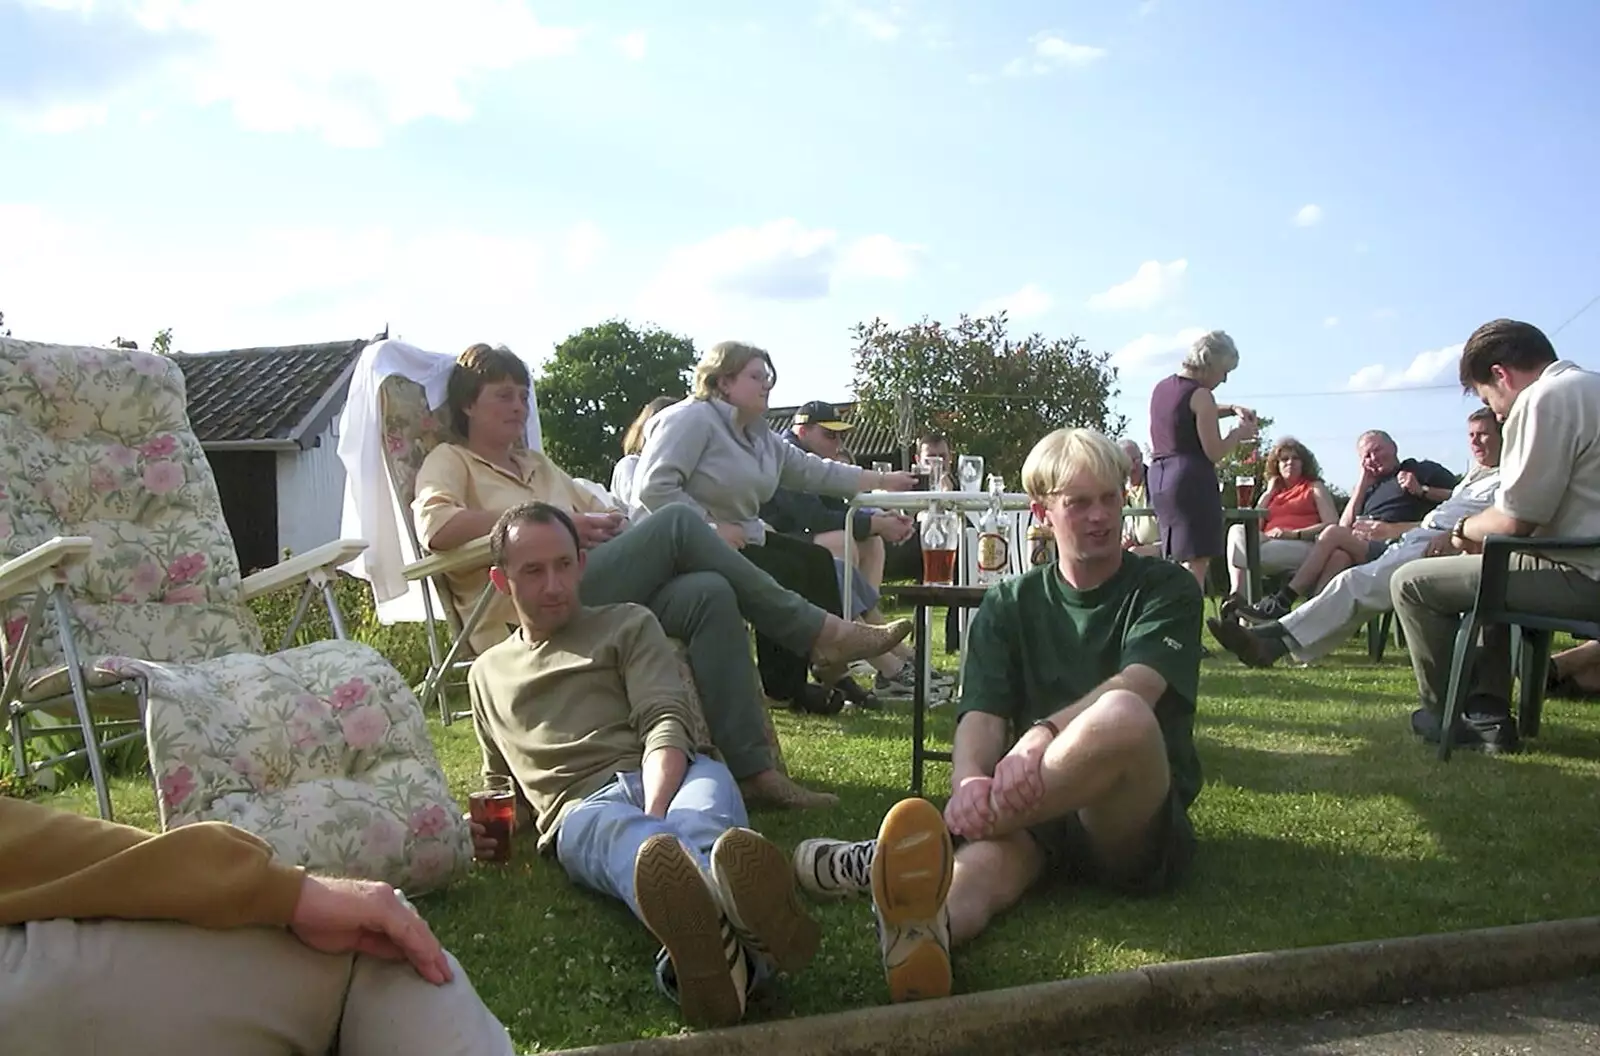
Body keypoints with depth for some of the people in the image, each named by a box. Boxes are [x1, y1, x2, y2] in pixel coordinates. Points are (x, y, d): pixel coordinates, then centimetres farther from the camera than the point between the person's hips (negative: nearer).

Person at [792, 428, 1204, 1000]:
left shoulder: (1165, 589, 8)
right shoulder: (1010, 605, 15)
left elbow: (1133, 689, -13)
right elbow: (981, 715, -1)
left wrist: (1042, 736, -33)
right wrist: (969, 784, -26)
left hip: (1138, 826, -2)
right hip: (1035, 813, 2)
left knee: (1123, 716, -36)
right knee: (984, 861, -35)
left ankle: (887, 859, -41)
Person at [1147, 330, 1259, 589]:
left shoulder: (1161, 387, 14)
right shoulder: (1200, 395, -11)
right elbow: (1214, 452, -11)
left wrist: (1231, 409, 21)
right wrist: (1239, 434, 6)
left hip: (1158, 476, 9)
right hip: (1192, 479, -8)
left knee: (1175, 562, 15)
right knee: (1196, 562, -6)